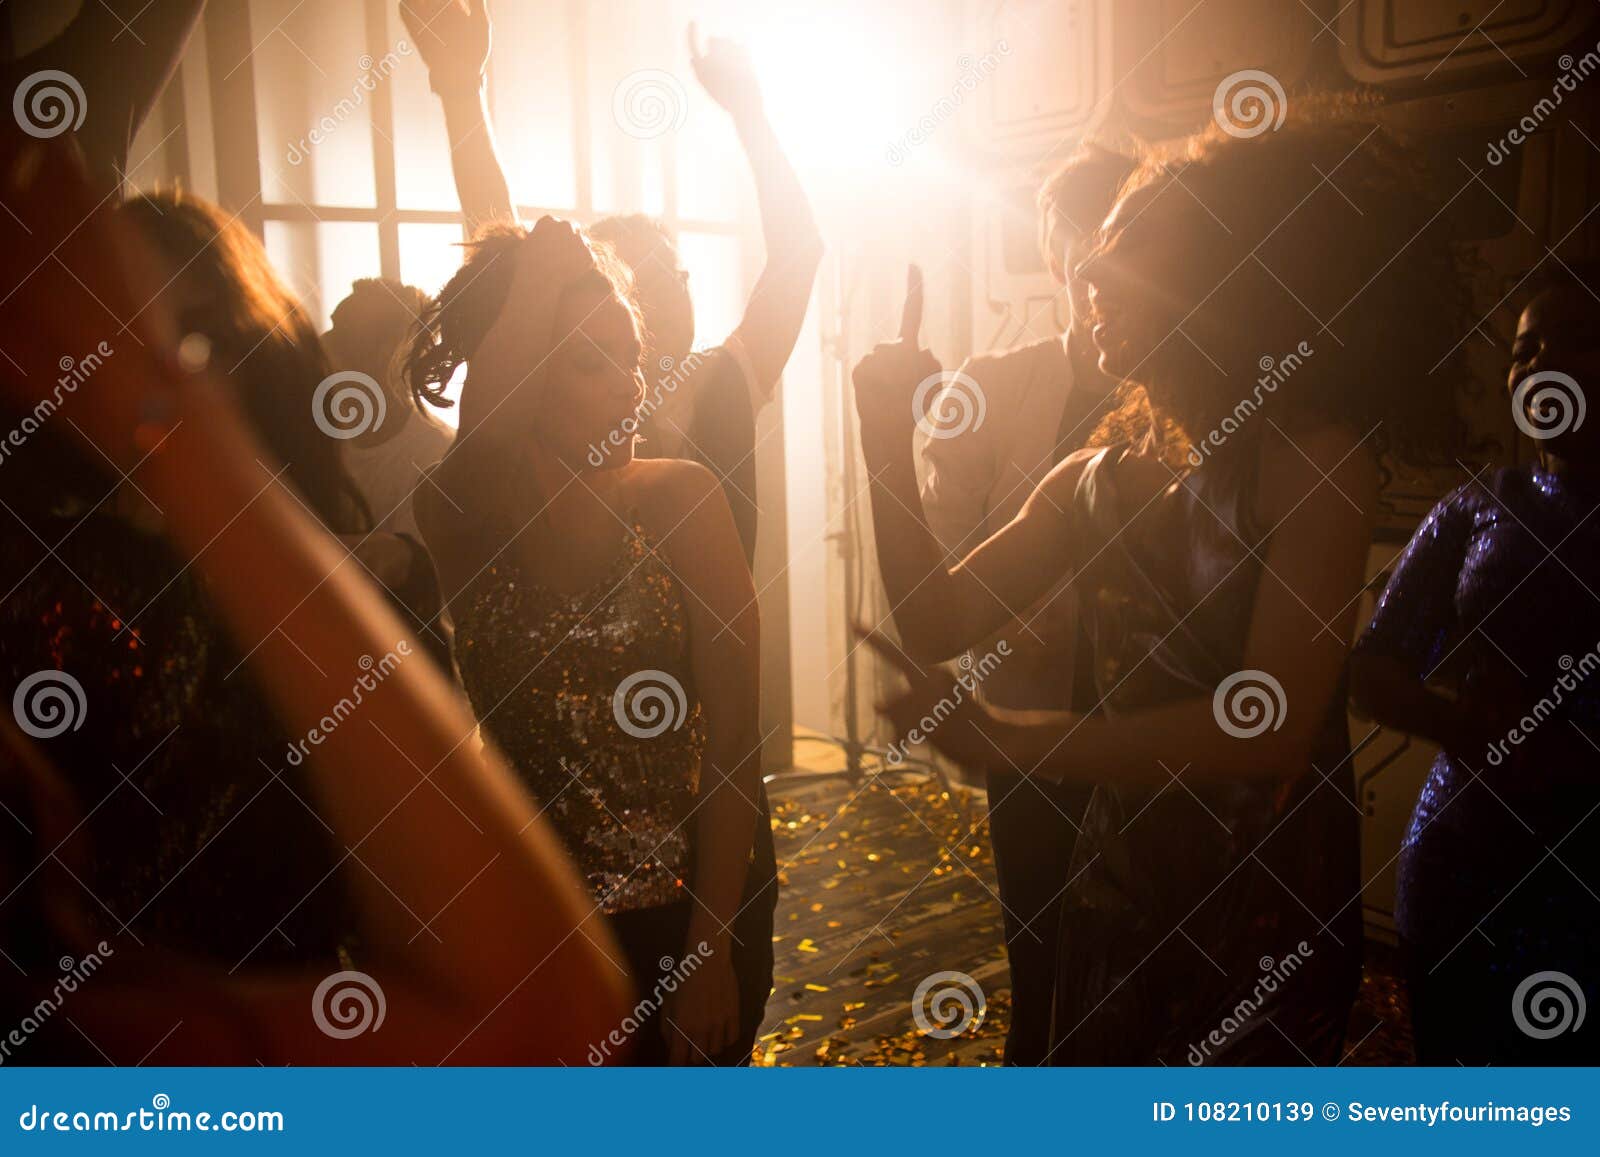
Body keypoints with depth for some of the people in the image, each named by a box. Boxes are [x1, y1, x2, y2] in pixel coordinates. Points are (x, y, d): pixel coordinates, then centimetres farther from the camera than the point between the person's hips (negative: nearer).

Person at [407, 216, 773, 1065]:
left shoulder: (680, 501, -8)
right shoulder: (457, 521, -7)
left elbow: (732, 739, -10)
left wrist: (712, 948, -12)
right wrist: (546, 255, -22)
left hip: (697, 910, 0)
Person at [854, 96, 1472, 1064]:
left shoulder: (1310, 456, -15)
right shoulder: (1101, 476, 3)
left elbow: (1270, 721, -25)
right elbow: (939, 620, -1)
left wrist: (1001, 740, -29)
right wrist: (891, 440, -11)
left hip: (1266, 910, -5)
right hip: (1120, 886, 6)